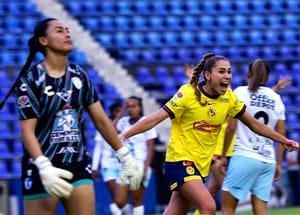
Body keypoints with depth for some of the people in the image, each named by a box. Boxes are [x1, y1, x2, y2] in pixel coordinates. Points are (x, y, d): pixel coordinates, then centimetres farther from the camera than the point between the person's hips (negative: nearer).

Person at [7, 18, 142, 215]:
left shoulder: (79, 76, 6)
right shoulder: (30, 80, -10)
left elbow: (101, 120, 11)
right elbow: (28, 130, -16)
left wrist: (125, 156, 7)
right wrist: (44, 167, -31)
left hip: (78, 166, 5)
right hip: (42, 168, -5)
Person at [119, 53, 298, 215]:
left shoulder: (229, 98, 2)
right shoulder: (188, 94, -14)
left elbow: (253, 123, 15)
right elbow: (155, 118, -15)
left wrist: (283, 140, 16)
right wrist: (123, 136, -23)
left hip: (202, 165, 6)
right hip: (181, 160, -6)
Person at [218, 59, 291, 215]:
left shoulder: (241, 92, -1)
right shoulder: (276, 99, 12)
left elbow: (231, 128, -6)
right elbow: (281, 136, 12)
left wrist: (223, 156, 1)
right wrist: (278, 164, 18)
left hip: (245, 156, -5)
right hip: (268, 160, 5)